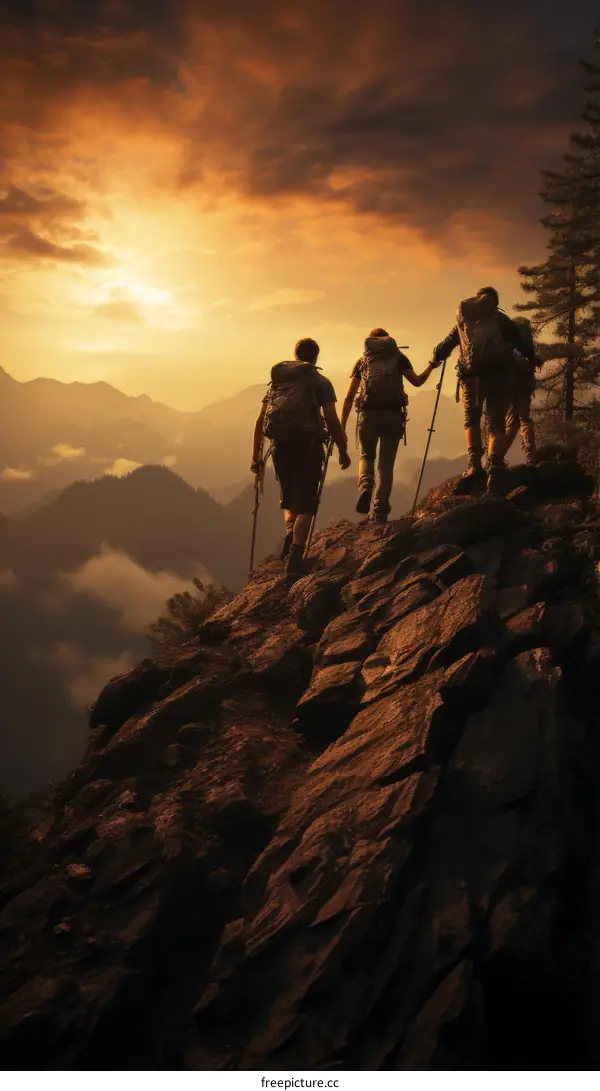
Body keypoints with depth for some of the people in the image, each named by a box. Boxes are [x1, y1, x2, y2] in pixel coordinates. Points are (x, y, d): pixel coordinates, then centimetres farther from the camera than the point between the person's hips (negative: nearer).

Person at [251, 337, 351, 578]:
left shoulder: (276, 380, 18)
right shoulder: (320, 381, 7)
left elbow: (260, 420, 14)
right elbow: (331, 420, -3)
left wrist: (255, 456, 16)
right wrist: (343, 451, 6)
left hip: (280, 445, 4)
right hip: (308, 444, -3)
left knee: (289, 500, 22)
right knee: (305, 503, 2)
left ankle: (290, 535, -2)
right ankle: (295, 555, -9)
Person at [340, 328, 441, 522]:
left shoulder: (362, 360, 18)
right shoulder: (398, 356, 16)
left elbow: (349, 397, 12)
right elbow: (417, 381, 1)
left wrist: (341, 428, 12)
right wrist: (431, 367, 19)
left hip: (368, 414, 1)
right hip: (393, 414, 0)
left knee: (367, 456, 21)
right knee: (386, 464, 7)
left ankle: (365, 487, -10)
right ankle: (380, 512, -1)